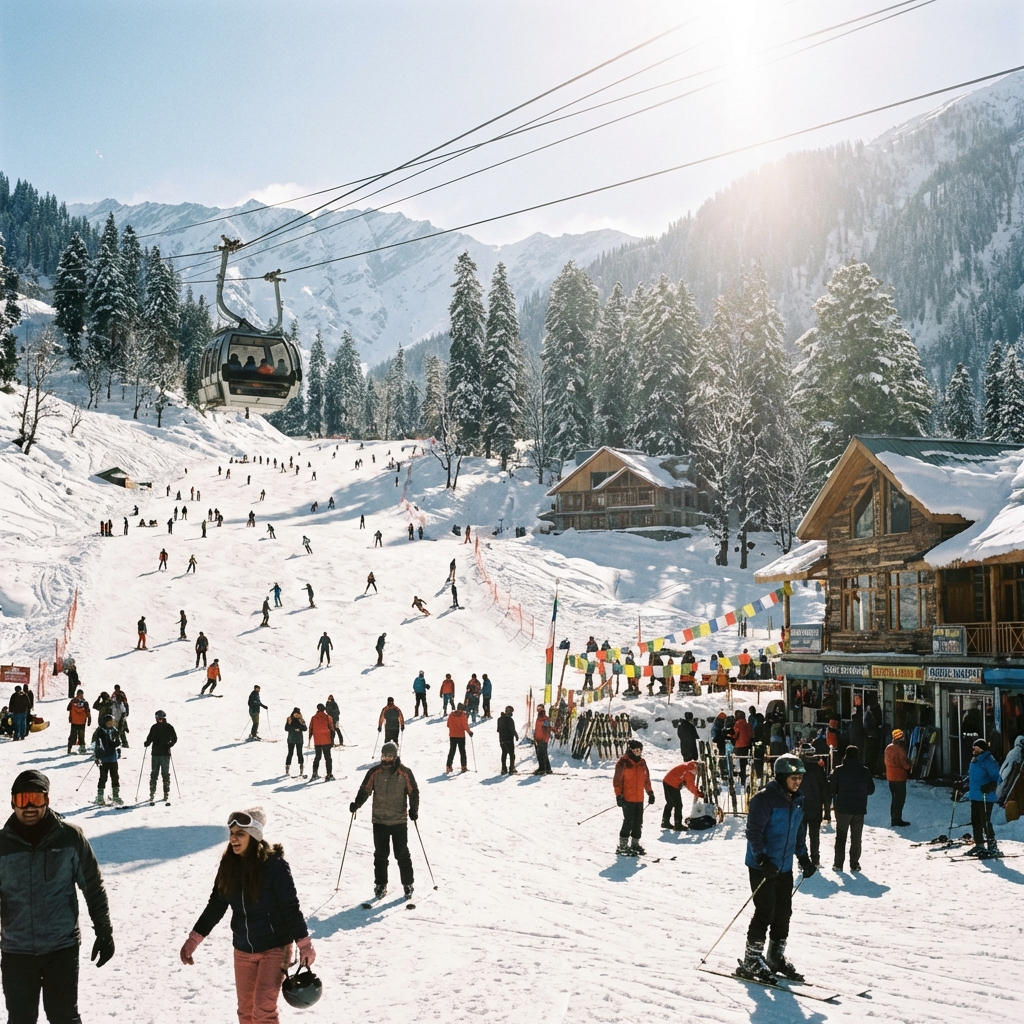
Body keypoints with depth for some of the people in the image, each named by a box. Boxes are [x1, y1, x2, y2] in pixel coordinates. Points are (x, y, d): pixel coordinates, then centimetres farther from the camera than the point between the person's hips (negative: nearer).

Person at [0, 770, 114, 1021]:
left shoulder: (70, 836, -6)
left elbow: (93, 887, 1)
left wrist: (104, 932, 2)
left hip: (63, 947, -1)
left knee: (64, 1016, 7)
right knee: (20, 1018, 10)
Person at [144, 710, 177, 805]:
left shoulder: (169, 727, 0)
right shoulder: (154, 727, 8)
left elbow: (174, 738, 2)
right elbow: (150, 738, 12)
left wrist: (168, 745, -14)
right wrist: (147, 743, -8)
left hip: (165, 754, -2)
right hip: (155, 754, 2)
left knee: (166, 774, -1)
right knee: (153, 774, -1)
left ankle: (166, 796, 4)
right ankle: (152, 796, 2)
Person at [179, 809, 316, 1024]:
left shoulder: (273, 864, -20)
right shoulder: (229, 865, -3)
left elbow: (291, 906, -17)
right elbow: (216, 905, 6)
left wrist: (304, 944, -18)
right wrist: (193, 940, 5)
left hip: (275, 948, -6)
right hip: (243, 951, 6)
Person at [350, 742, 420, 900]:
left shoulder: (404, 773, -4)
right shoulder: (375, 772, 0)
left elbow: (413, 792, 1)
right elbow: (365, 790, 1)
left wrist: (413, 810, -11)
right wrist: (356, 804, -14)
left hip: (399, 820, -2)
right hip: (379, 820, 2)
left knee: (402, 853, 4)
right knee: (380, 854, 9)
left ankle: (408, 884, 16)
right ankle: (380, 884, 21)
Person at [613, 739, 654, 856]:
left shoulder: (642, 762, 11)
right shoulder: (623, 763, -9)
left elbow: (646, 779, 21)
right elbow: (617, 780, -9)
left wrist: (650, 793, 21)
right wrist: (618, 795, -14)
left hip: (639, 798, 7)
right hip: (627, 798, -7)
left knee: (638, 822, 10)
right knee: (628, 822, -8)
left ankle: (635, 843, 23)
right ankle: (623, 846, 0)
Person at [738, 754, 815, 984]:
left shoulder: (798, 802, 9)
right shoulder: (765, 799, -17)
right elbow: (754, 831, -20)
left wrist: (804, 858, 14)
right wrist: (762, 859, -27)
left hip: (784, 867, 8)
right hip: (762, 867, -8)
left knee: (783, 912, 11)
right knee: (765, 912, -6)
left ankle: (776, 957, 26)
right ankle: (751, 961, 5)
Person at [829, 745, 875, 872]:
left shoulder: (839, 770, -10)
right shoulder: (865, 771, -4)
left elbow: (832, 788, -7)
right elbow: (871, 789, 4)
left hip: (842, 809, -1)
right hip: (859, 809, 1)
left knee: (841, 836, 10)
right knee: (856, 837, 11)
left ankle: (838, 863, 10)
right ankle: (854, 864, 11)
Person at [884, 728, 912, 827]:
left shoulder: (888, 748, 7)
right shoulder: (900, 749, -19)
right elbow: (904, 764, -18)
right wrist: (908, 766, 3)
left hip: (890, 777, 8)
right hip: (900, 777, -8)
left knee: (894, 798, 16)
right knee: (900, 798, 0)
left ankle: (893, 819, 20)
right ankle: (897, 819, -1)